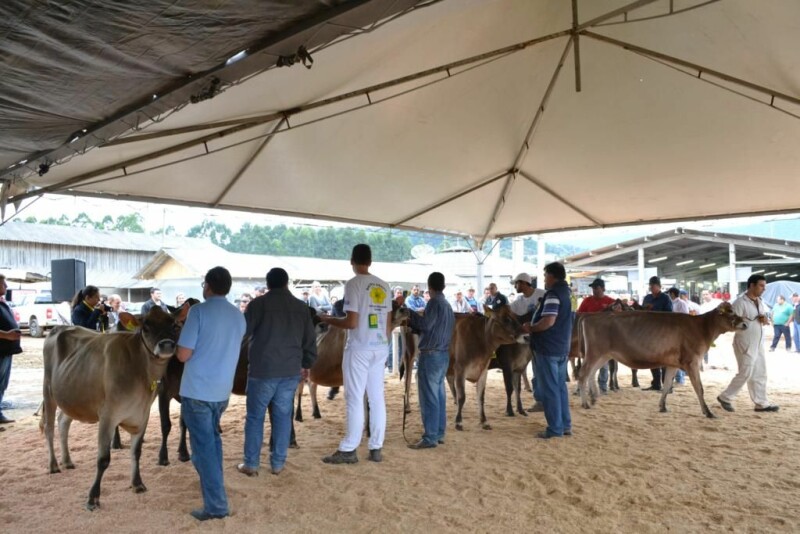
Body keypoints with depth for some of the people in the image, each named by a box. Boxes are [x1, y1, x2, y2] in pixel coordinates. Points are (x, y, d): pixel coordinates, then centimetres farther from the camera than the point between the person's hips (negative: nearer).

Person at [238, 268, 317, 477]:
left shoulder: (259, 303, -6)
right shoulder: (301, 307, 8)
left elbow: (242, 332, -6)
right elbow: (310, 340, 12)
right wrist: (307, 364, 24)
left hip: (262, 369, -3)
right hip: (291, 370, 4)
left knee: (255, 416, 8)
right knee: (283, 416, 11)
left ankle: (251, 464, 12)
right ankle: (278, 463, 16)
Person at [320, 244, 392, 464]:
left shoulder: (353, 284, -10)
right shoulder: (383, 286, 9)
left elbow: (351, 323, -15)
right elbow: (388, 323, 11)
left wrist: (329, 319, 1)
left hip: (359, 348, -6)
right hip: (380, 348, 6)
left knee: (355, 399, -1)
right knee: (377, 398, 9)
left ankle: (349, 450, 4)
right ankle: (376, 448, 14)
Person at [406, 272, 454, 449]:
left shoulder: (434, 302, -12)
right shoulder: (447, 305, 15)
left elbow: (426, 324, -20)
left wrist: (410, 315, -6)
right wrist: (414, 321, 15)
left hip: (430, 354, -9)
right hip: (443, 354, 9)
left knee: (429, 397, -6)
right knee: (438, 395, 13)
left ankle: (430, 438, -4)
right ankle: (439, 434, 19)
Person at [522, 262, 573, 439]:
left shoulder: (553, 294, -17)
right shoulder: (564, 292, 14)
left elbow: (548, 321, -28)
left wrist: (531, 328, -13)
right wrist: (534, 327, 16)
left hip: (548, 348, -9)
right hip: (562, 347, 9)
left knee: (549, 389, -1)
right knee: (560, 387, 16)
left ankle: (555, 429, 4)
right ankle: (565, 425, 22)